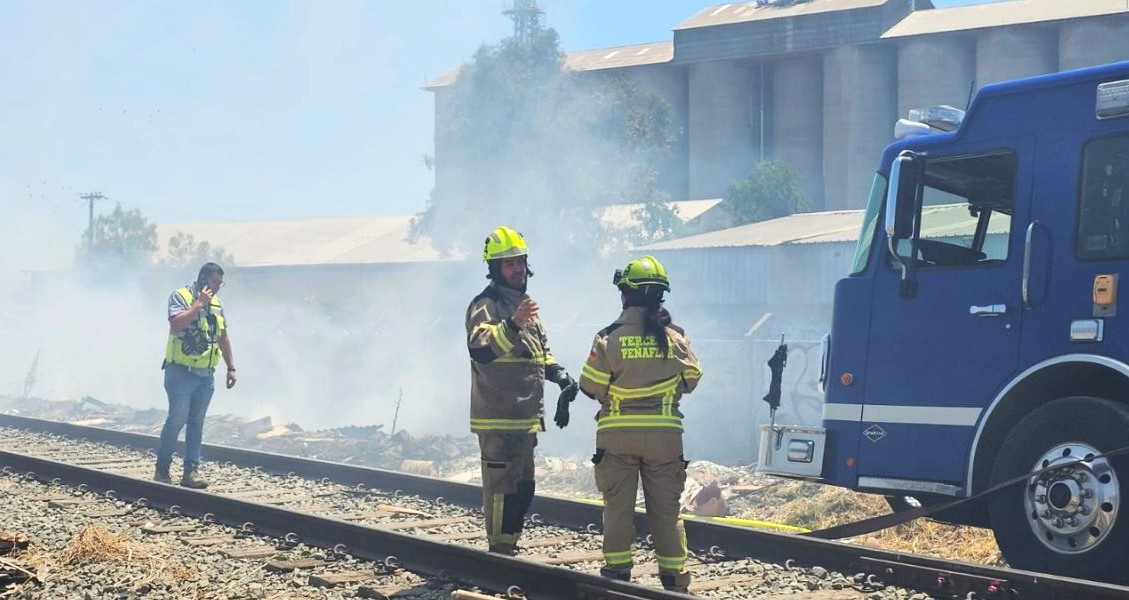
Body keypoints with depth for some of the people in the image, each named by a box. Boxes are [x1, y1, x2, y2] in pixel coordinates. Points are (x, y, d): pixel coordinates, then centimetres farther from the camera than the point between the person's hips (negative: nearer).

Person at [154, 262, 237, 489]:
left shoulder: (216, 304, 15)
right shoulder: (180, 297, -6)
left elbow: (223, 338, 20)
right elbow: (176, 325, -22)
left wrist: (231, 367, 16)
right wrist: (199, 304, -19)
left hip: (206, 375, 6)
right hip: (181, 372, -6)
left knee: (196, 422, 5)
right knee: (177, 419, -9)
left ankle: (191, 471, 6)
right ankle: (162, 469, 1)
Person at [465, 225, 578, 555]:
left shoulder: (523, 304, 18)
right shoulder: (486, 305, -11)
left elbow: (542, 352, 29)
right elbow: (480, 348, -31)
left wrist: (560, 374, 11)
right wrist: (513, 324, -45)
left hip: (526, 417, 9)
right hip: (497, 418, -9)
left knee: (523, 488, 15)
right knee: (501, 487, -6)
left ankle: (509, 546, 26)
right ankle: (499, 552, -1)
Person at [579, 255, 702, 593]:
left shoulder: (609, 339, -11)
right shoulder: (675, 338, -5)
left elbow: (590, 386, -6)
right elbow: (691, 379, 6)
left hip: (617, 433, -1)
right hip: (664, 433, 2)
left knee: (618, 505, 8)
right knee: (665, 506, 9)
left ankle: (617, 569, 8)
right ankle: (673, 575, 10)